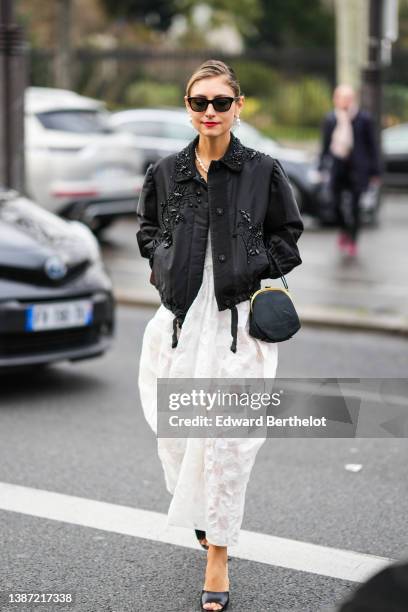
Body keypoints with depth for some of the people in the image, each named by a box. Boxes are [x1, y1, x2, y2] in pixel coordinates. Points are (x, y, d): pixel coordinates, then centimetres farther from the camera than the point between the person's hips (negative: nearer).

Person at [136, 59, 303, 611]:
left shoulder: (263, 172, -1)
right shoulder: (165, 173, 7)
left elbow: (288, 236, 9)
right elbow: (147, 227, 23)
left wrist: (253, 270, -5)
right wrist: (164, 264, 8)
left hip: (239, 318, -3)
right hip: (180, 317, 3)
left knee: (227, 441, -6)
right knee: (173, 433, 7)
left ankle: (218, 562, 6)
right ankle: (201, 514, 39)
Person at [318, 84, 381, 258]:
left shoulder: (364, 119, -5)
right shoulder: (330, 119, 3)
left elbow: (372, 146, 1)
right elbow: (325, 145, 13)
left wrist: (375, 171, 1)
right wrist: (322, 167, 12)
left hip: (357, 168, -2)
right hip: (337, 166, 2)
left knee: (355, 206, -1)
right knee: (336, 204, 2)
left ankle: (353, 241, 17)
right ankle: (345, 229, 34)